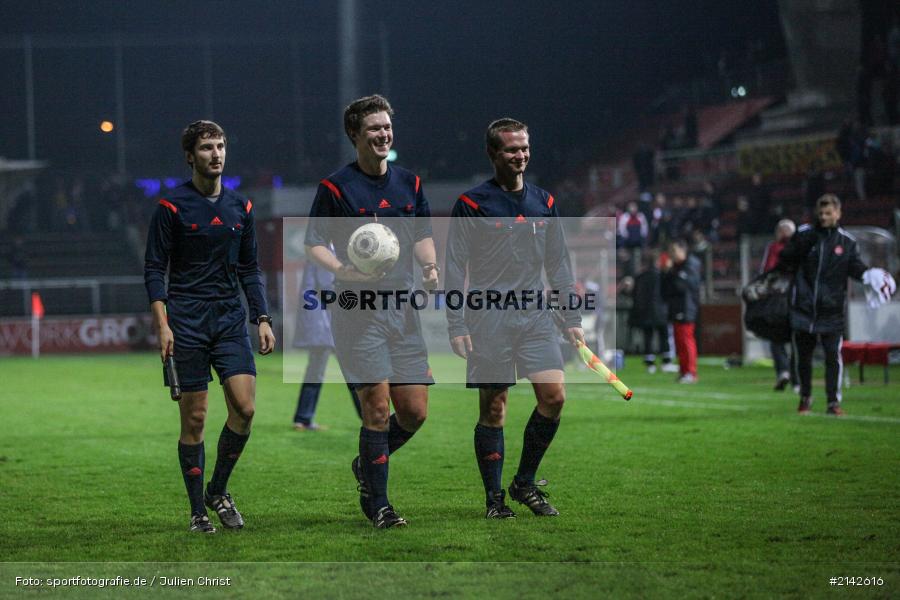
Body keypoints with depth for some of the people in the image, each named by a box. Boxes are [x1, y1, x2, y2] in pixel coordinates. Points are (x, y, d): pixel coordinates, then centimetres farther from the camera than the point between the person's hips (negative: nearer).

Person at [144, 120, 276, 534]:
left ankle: (218, 491, 11)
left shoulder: (240, 208, 11)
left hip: (231, 321, 4)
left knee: (244, 407, -9)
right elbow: (154, 269, -4)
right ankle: (197, 510, 7)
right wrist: (162, 325, -13)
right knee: (194, 419, -2)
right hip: (187, 323, -4)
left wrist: (262, 319, 9)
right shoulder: (172, 207, -3)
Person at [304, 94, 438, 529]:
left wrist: (430, 267, 1)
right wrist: (343, 269, -22)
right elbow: (313, 243, -3)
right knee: (377, 407, -10)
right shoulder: (336, 187, -3)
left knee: (414, 412, 2)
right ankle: (377, 505, 2)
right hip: (357, 310, -5)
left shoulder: (409, 183, 13)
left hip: (402, 306, 5)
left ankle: (367, 466, 30)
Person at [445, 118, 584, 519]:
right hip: (488, 323, -4)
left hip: (535, 318, 4)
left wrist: (572, 319, 12)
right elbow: (454, 268, -3)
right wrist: (456, 327, -9)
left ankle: (524, 483, 9)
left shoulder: (544, 202, 12)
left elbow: (558, 265, 17)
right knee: (493, 407, -1)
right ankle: (494, 497, 9)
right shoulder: (471, 204, -3)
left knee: (554, 396, -7)